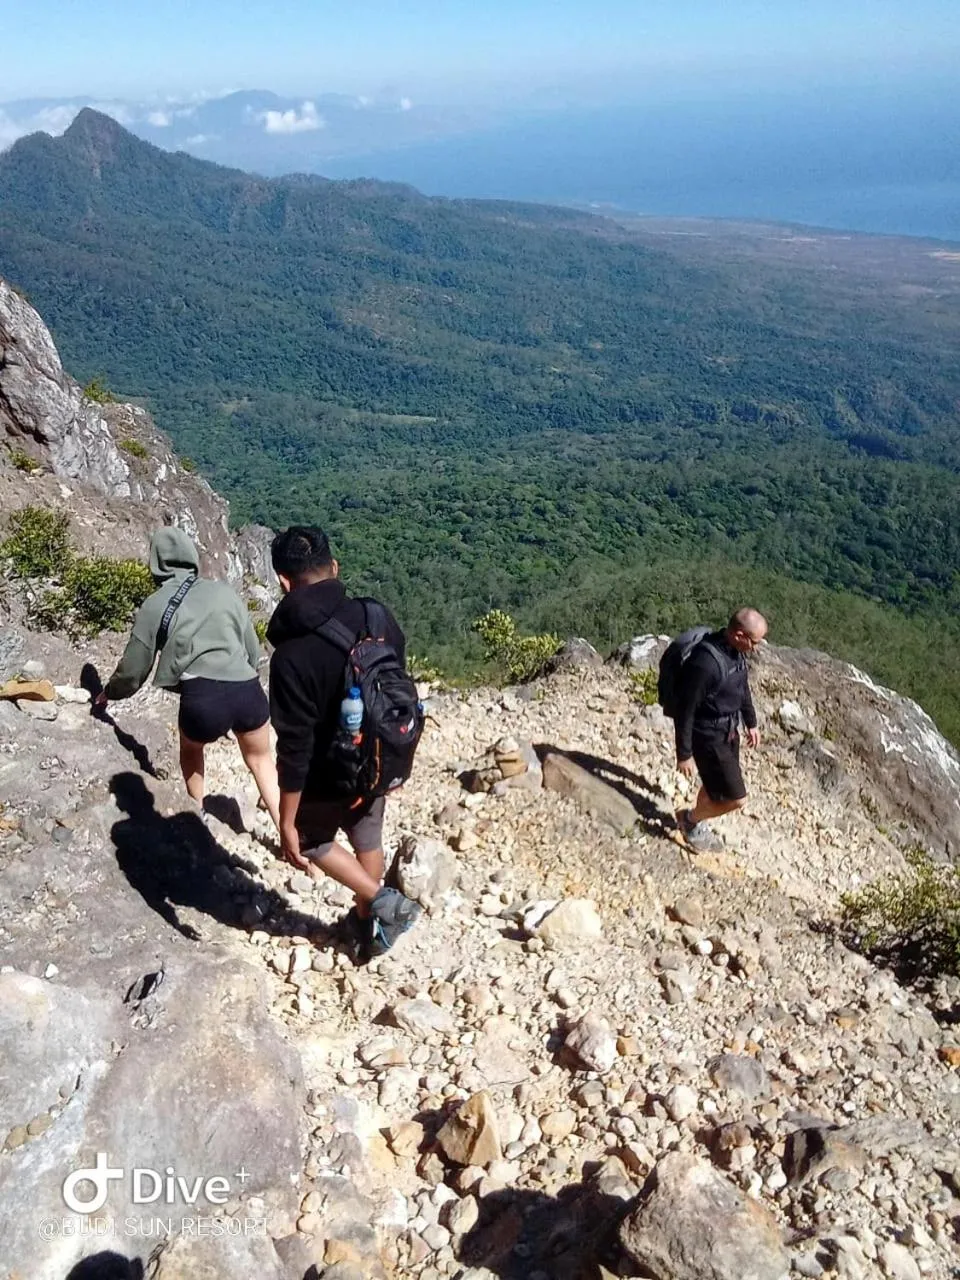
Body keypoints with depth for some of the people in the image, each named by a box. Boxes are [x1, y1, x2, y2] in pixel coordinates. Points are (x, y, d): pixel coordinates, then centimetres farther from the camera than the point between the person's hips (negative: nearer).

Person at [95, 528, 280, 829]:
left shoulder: (154, 606, 11)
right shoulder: (223, 591, 16)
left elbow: (133, 669, 20)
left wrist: (108, 693, 40)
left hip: (203, 699, -2)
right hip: (248, 691, 2)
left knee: (191, 749, 34)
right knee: (261, 761, 27)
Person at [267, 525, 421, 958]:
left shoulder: (293, 654, -30)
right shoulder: (379, 618, -13)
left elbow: (295, 749, -25)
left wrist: (286, 823, -14)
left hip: (328, 778, -5)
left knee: (311, 841, 25)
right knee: (368, 842, 28)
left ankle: (383, 901, 17)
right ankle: (369, 922, 47)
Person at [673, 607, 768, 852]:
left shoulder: (736, 651, -6)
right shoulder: (705, 662, -33)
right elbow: (685, 710, -25)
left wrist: (751, 722, 23)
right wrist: (684, 754, -19)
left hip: (729, 731, 9)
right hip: (709, 738, -8)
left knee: (716, 786, 26)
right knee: (736, 799, 0)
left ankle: (699, 827, 50)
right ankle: (689, 818, 25)